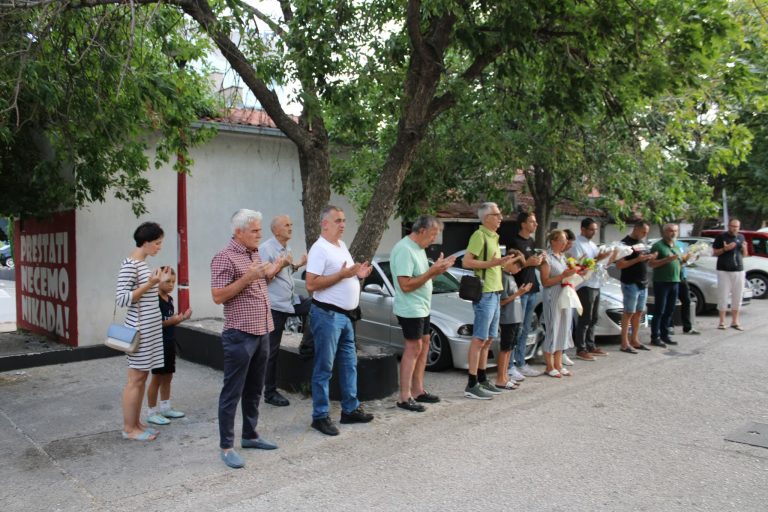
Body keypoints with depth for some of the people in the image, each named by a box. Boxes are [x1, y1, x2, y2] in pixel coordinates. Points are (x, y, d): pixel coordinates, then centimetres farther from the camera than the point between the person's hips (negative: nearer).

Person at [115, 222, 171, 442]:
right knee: (135, 379, 0)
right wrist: (148, 285, -23)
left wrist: (157, 282, 11)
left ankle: (136, 424, 23)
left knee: (142, 377, 14)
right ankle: (128, 429, 11)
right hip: (139, 328, -9)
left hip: (150, 327, 9)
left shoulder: (142, 262, 12)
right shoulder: (130, 264, -16)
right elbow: (121, 299, -21)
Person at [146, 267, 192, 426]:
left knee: (168, 377, 15)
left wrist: (182, 318, 2)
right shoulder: (154, 300, -15)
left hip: (170, 343, 8)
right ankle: (152, 412, 11)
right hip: (159, 344, -8)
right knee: (157, 378, 0)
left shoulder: (170, 299, 10)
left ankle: (165, 408, 26)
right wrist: (172, 320, -27)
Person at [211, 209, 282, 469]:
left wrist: (269, 274, 8)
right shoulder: (225, 257, -12)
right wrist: (248, 278, -23)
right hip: (240, 336, -8)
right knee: (232, 393, 0)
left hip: (262, 332, 8)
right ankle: (226, 447, 9)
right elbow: (218, 296, -17)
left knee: (254, 390, 17)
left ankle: (250, 435, 30)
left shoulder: (255, 254, 14)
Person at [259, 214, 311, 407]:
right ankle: (270, 392, 12)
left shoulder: (287, 249, 12)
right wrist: (282, 265, -25)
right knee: (272, 350, 1)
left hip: (290, 301, 8)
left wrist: (297, 265, 11)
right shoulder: (266, 249, -14)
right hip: (275, 306, -8)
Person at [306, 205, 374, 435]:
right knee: (324, 368, -1)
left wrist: (358, 274, 3)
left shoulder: (342, 245, 13)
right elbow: (311, 284, -21)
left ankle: (350, 409, 27)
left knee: (349, 364, 15)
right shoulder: (319, 249, -15)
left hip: (345, 315, 9)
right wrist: (342, 274, -24)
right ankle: (320, 416, 9)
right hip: (327, 315, -9)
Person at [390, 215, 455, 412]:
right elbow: (406, 285, -25)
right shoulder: (404, 250, -21)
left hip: (422, 307, 10)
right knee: (413, 348, -8)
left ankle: (418, 390, 22)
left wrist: (438, 269, 2)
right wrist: (432, 271, -23)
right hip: (410, 309, -10)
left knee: (424, 344, 13)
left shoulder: (418, 248, 11)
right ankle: (405, 398, -3)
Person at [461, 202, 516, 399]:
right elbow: (467, 262, -19)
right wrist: (491, 263, -25)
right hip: (485, 293, -10)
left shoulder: (493, 237, 19)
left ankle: (482, 380, 23)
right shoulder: (479, 235, -11)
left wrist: (501, 262, 14)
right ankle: (472, 385, -4)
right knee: (479, 339, -8)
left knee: (488, 339, 14)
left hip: (495, 292, 10)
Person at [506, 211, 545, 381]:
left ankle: (521, 364, 20)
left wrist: (540, 259, 5)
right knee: (516, 329, -6)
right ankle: (510, 367, -1)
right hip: (519, 290, -8)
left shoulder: (532, 242, 16)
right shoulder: (514, 242, -10)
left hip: (532, 289, 8)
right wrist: (528, 262, -21)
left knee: (525, 329, 12)